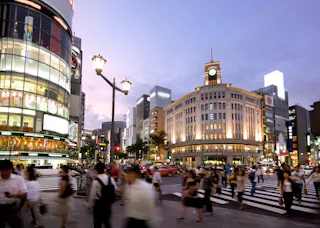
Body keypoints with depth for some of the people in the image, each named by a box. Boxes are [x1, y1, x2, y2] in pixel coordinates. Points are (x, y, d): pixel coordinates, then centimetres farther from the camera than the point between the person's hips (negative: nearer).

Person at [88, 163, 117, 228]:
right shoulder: (111, 179, -5)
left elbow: (92, 194, -13)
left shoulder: (95, 181, -18)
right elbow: (115, 189, 1)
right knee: (107, 221, 22)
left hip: (99, 204, -5)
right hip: (108, 203, 5)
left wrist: (90, 205, 0)